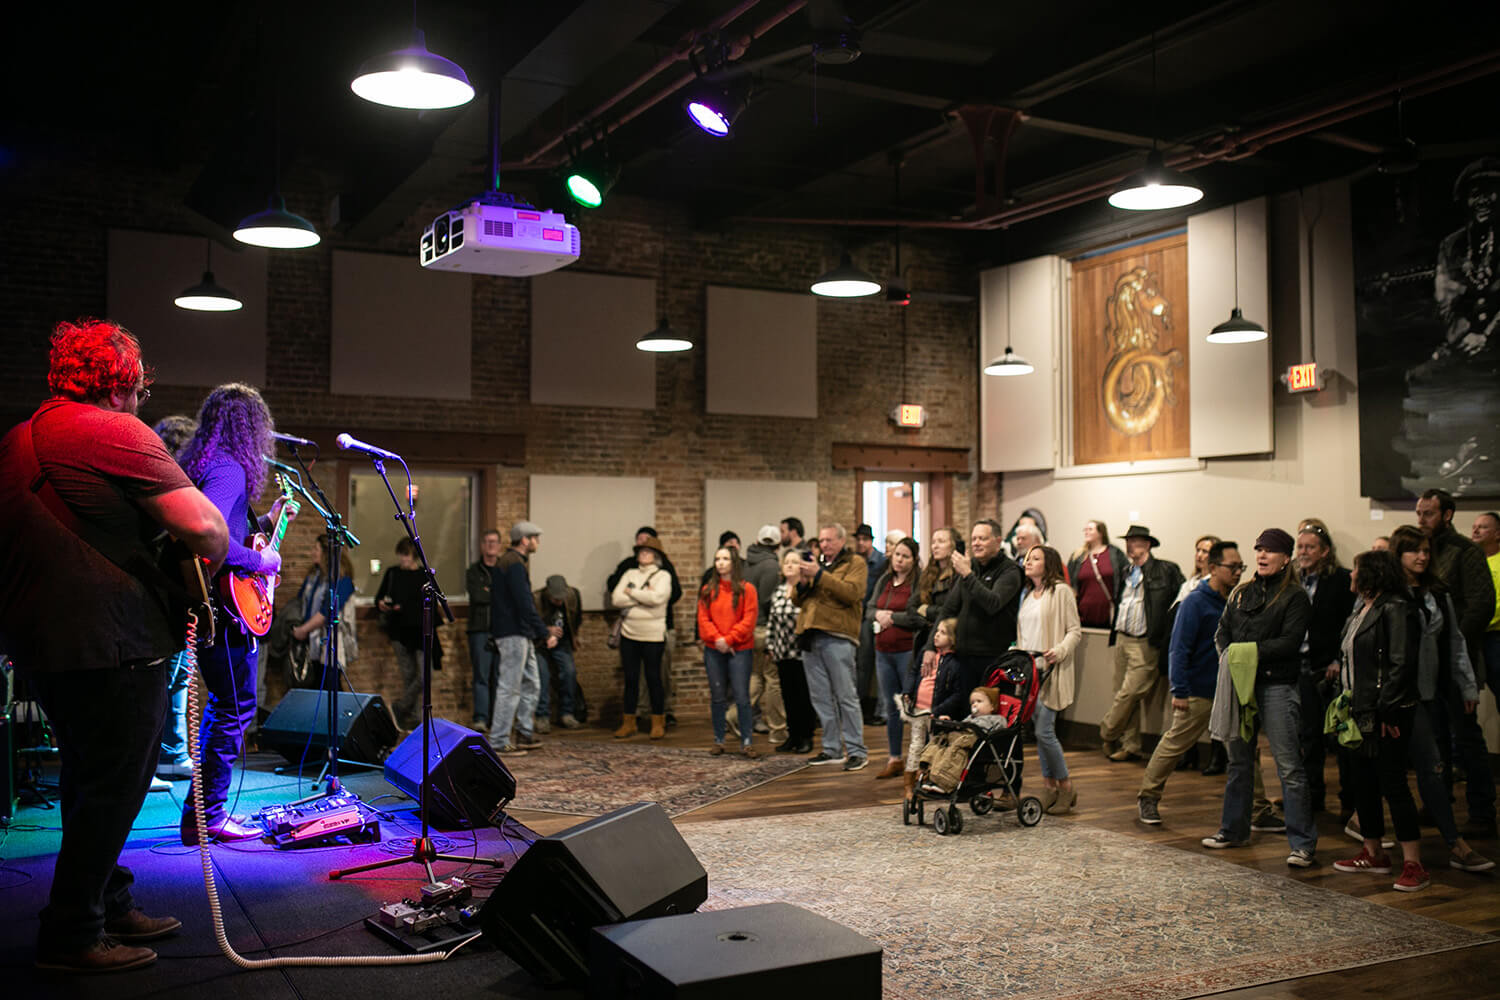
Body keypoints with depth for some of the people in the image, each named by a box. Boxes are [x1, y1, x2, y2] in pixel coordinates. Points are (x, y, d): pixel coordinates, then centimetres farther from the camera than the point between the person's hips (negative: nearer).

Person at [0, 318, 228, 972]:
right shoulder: (115, 430, -13)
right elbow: (204, 526, -20)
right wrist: (214, 559, 0)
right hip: (111, 642, -9)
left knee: (88, 782, 20)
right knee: (113, 788, 1)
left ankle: (109, 906, 32)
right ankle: (71, 937, 8)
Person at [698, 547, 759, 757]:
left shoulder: (746, 589, 0)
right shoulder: (707, 590, 10)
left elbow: (748, 620, -6)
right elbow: (703, 619, 3)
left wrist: (729, 639, -13)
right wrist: (717, 639, -12)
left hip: (739, 650, -3)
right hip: (714, 651, 3)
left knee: (742, 697, -4)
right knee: (717, 697, 8)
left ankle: (745, 742, 2)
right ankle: (718, 740, 17)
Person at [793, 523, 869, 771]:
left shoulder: (855, 563, 3)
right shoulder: (815, 562, 21)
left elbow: (851, 592, -15)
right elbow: (797, 600, 18)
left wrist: (820, 575, -18)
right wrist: (803, 582, -3)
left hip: (837, 637, -6)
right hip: (810, 636, 6)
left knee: (846, 696, -5)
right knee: (820, 697, 10)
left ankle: (856, 751, 1)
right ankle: (832, 749, 18)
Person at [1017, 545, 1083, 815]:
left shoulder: (1061, 591, -4)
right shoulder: (1027, 594, 18)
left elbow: (1075, 631, -7)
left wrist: (1060, 651, -21)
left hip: (1050, 671, -7)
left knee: (1044, 731, -10)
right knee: (1040, 729, 8)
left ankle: (1066, 787, 4)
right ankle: (1049, 786, 15)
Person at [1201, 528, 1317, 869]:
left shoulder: (1295, 597, -3)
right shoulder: (1241, 594, 15)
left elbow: (1289, 642, -13)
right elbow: (1222, 632, 12)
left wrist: (1251, 652, -16)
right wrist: (1230, 657, -6)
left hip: (1276, 687, -6)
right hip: (1239, 684, 6)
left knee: (1289, 766, -6)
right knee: (1238, 761, 15)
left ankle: (1302, 843, -2)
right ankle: (1234, 829, 28)